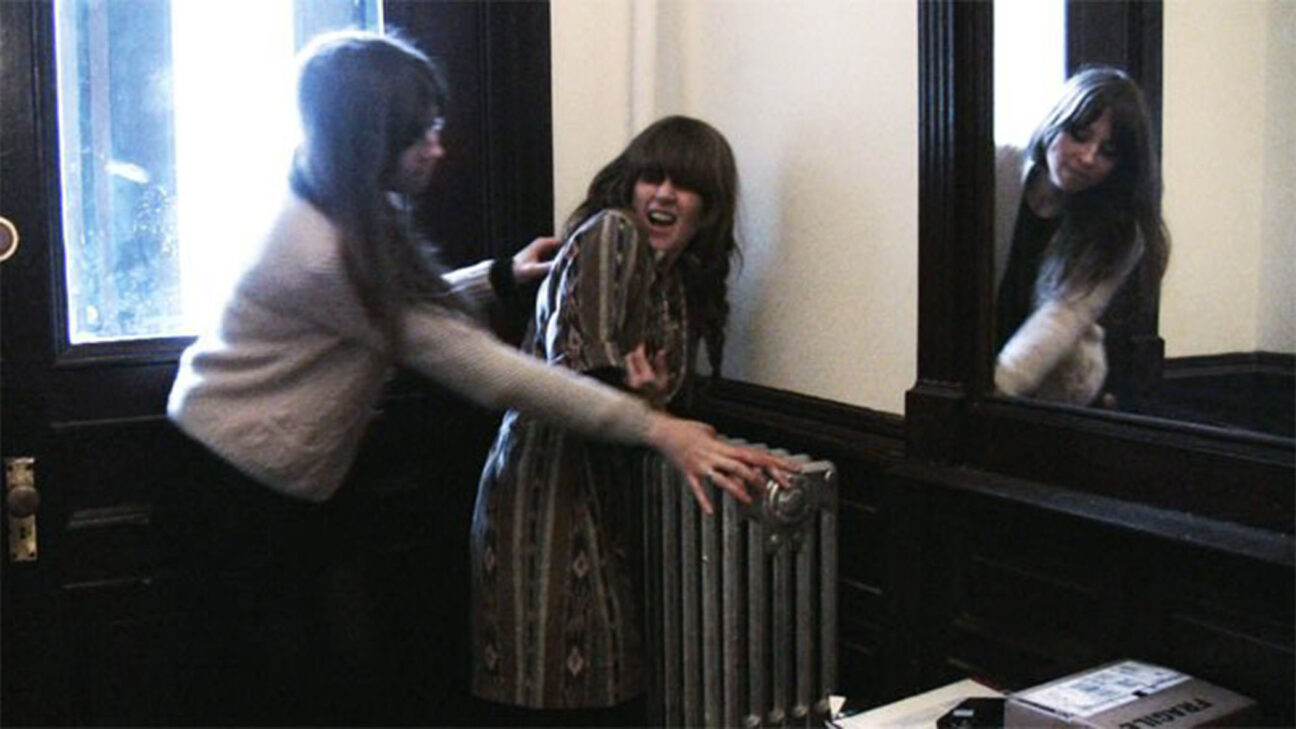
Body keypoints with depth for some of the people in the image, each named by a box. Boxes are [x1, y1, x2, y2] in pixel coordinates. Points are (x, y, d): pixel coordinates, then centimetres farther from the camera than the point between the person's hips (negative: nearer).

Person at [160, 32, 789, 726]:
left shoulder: (343, 218, -1)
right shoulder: (328, 254, -30)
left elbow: (409, 308, 19)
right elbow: (481, 367, -31)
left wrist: (500, 273, 11)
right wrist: (653, 428, -31)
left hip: (294, 486, 8)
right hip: (232, 490, -8)